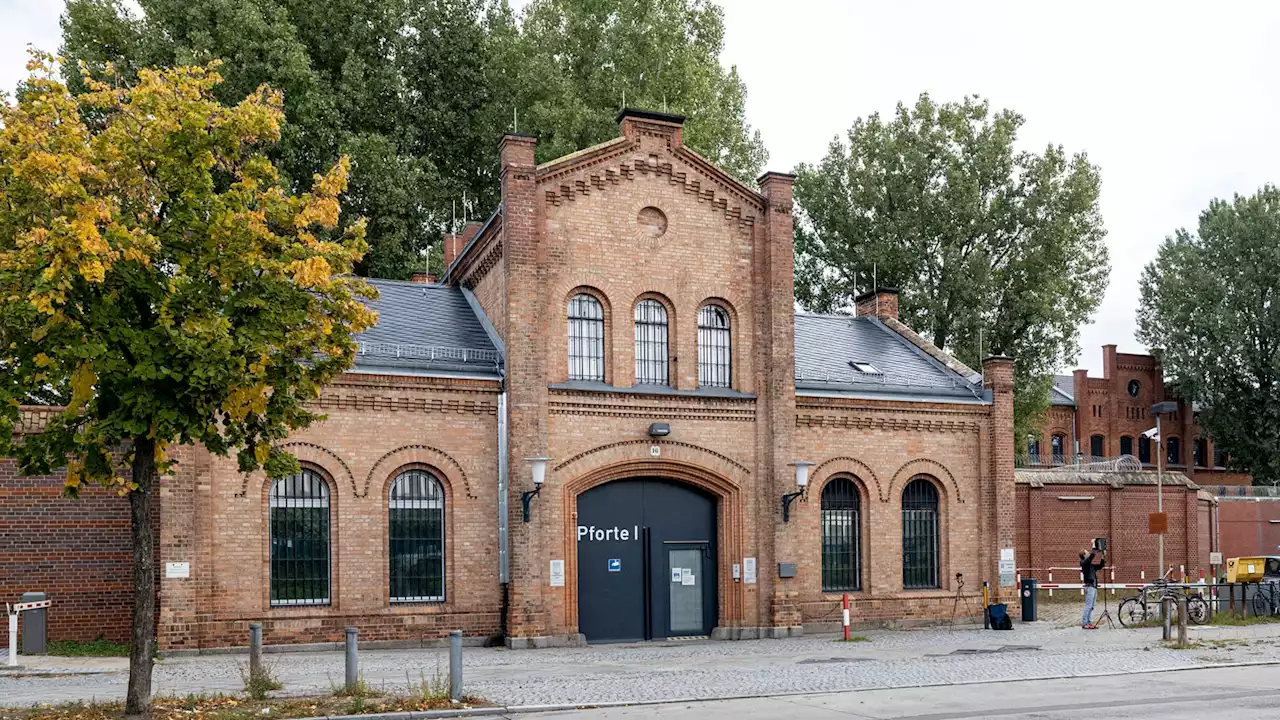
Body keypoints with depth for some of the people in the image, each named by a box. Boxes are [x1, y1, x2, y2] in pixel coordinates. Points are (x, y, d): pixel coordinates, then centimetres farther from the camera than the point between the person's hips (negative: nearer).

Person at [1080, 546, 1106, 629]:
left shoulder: (1091, 565, 19)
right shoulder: (1084, 563, -7)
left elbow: (1100, 566, 26)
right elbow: (1093, 554, -20)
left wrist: (1103, 557, 14)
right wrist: (1095, 547, -5)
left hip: (1094, 587, 9)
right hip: (1089, 587, -9)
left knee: (1091, 606, 10)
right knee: (1088, 606, -10)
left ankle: (1089, 623, 13)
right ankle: (1084, 623, -9)